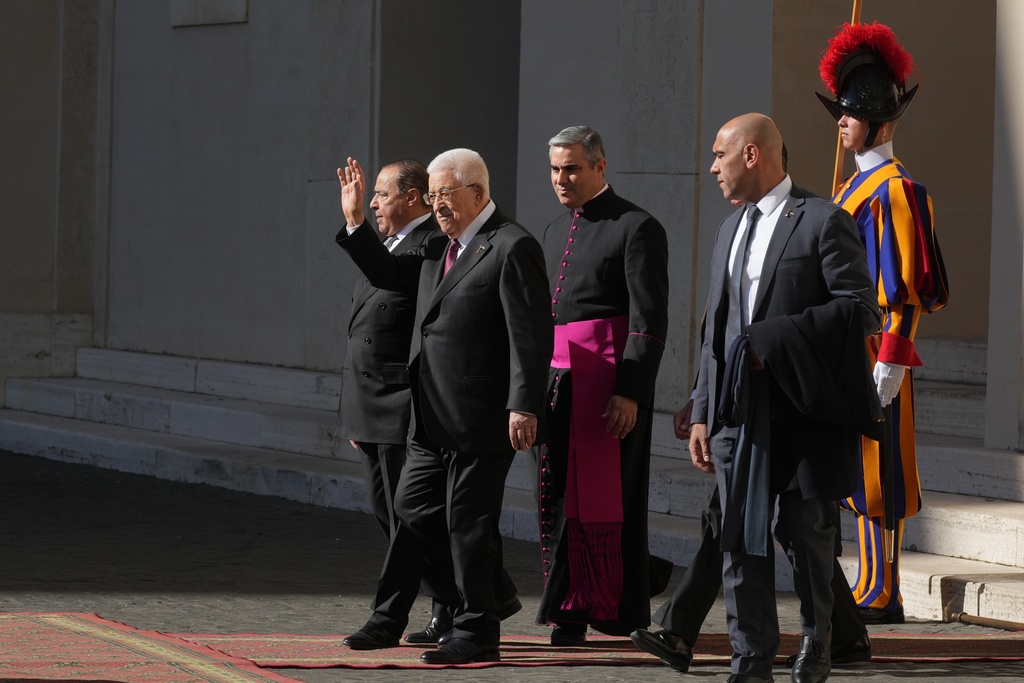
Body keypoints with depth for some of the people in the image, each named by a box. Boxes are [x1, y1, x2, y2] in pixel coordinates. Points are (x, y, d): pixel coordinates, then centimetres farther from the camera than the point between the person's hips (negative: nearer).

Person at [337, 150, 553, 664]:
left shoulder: (511, 247, -12)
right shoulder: (442, 248, 15)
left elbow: (530, 334, -17)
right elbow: (390, 276, 27)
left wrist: (523, 406, -23)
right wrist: (355, 223, 16)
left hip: (481, 419, -9)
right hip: (434, 420, 9)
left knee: (469, 521, -3)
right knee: (413, 507, 12)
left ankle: (477, 633, 8)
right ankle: (493, 594, 25)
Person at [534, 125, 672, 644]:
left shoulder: (636, 228, -5)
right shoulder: (556, 231, 20)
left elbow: (649, 321, -11)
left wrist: (630, 391, -18)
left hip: (607, 379, -7)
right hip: (555, 377, 7)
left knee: (600, 495, -7)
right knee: (557, 499, 4)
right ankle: (572, 611, 9)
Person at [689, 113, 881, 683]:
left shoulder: (824, 221, -6)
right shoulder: (731, 229, 17)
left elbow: (861, 310, -14)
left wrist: (774, 338, -17)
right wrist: (704, 414, 13)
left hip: (806, 415, -6)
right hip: (742, 415, 6)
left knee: (808, 535, 3)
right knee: (742, 540, 1)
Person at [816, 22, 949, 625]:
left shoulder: (896, 191, -12)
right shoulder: (854, 189, 18)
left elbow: (906, 286, -17)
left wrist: (889, 364, -20)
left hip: (877, 352, -10)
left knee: (879, 476, -7)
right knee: (857, 476, 11)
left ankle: (883, 597, -5)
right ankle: (876, 590, 15)